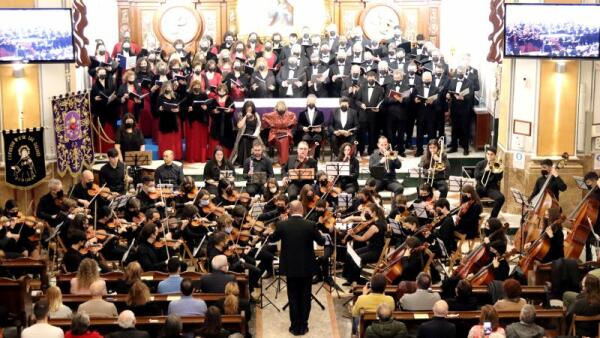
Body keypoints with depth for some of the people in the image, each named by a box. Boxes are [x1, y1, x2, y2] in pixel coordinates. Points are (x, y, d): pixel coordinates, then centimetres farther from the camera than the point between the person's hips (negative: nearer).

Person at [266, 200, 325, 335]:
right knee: (305, 297, 11)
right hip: (307, 267, 0)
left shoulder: (281, 225, -11)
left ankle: (295, 326, 14)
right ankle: (303, 326, 16)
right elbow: (322, 242, 0)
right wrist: (320, 235, 22)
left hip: (290, 267, 0)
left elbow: (272, 239, 8)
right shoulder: (310, 225, -14)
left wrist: (269, 234, 31)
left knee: (293, 297, 11)